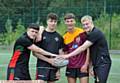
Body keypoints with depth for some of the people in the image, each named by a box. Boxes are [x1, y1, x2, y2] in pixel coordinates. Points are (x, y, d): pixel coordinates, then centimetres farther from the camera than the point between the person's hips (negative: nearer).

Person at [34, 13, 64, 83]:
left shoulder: (59, 37, 10)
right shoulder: (41, 34, -1)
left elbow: (60, 53, 11)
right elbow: (35, 52, -3)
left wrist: (59, 69, 5)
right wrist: (48, 59, -14)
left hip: (54, 66, 4)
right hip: (42, 65, -4)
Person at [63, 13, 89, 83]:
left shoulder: (82, 33, -6)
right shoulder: (65, 37, 7)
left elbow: (88, 49, -6)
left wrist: (86, 64, -10)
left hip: (82, 67, -4)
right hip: (70, 67, 4)